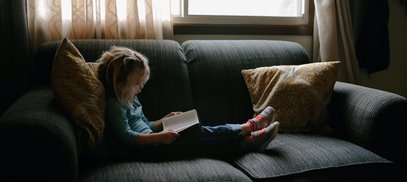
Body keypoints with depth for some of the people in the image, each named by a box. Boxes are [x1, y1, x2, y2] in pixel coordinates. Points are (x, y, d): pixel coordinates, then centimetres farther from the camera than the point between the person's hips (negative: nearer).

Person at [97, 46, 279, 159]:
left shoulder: (131, 99, 18)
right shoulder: (115, 104, -12)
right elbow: (126, 136, -22)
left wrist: (166, 120, 9)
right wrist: (159, 137, -27)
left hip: (149, 141, 9)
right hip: (144, 147, -9)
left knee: (197, 132, -8)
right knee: (196, 134, -17)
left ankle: (250, 141, -11)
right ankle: (249, 127, -10)